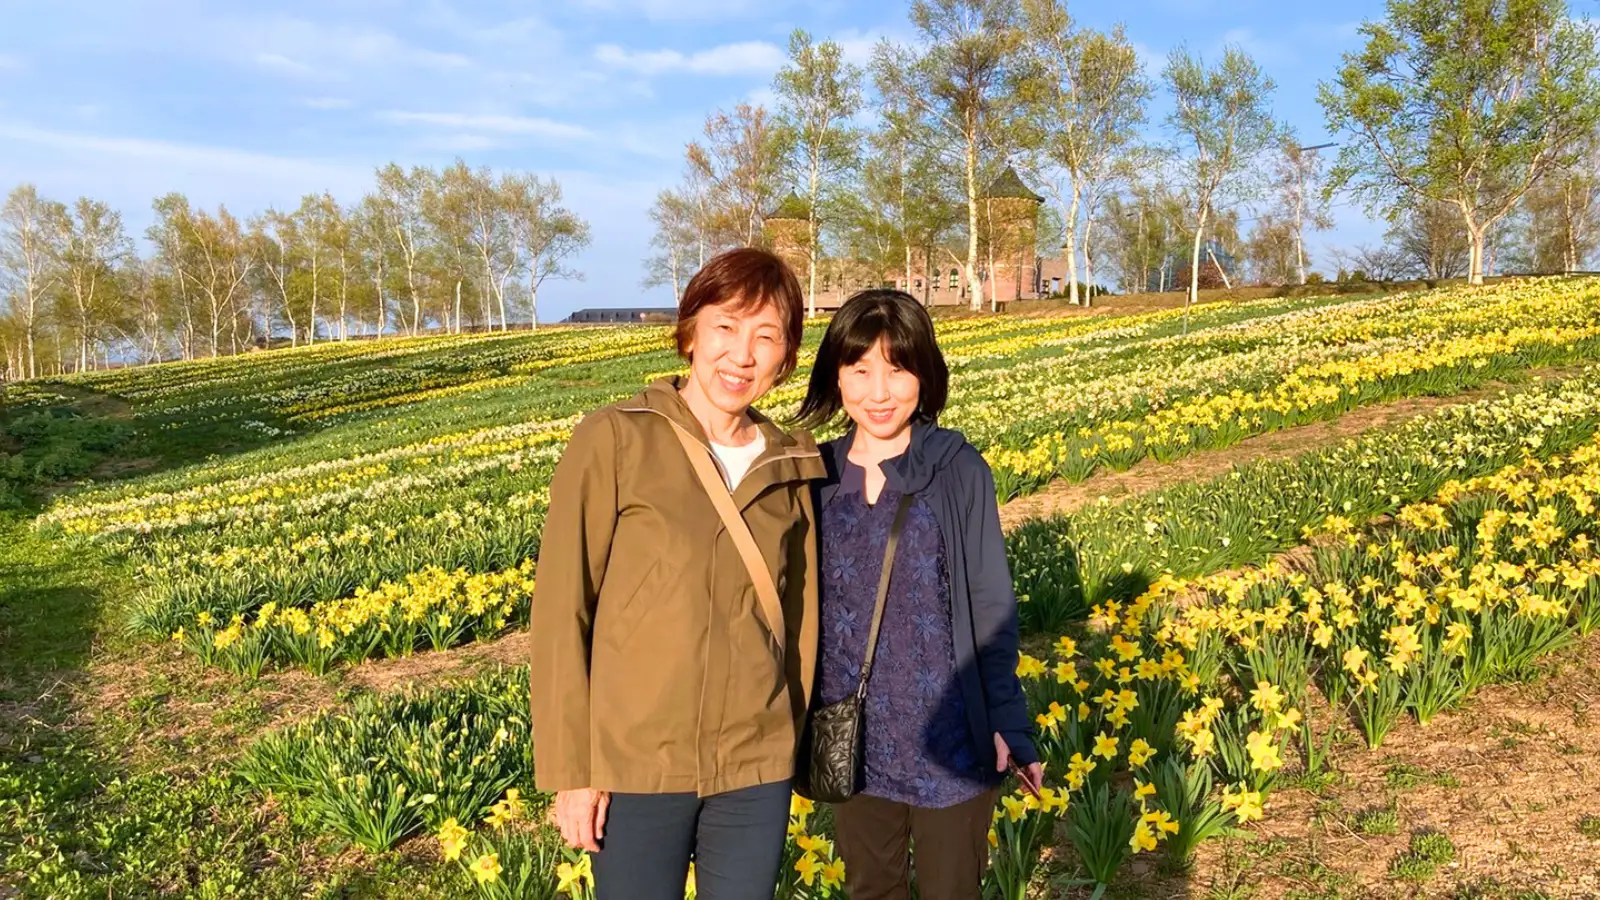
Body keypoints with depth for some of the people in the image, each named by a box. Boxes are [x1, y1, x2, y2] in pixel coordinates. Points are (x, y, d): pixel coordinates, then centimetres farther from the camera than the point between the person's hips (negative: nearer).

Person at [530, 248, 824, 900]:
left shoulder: (789, 466, 2)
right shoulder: (612, 442, -10)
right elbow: (561, 609, -9)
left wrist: (792, 744, 13)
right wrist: (569, 767, -8)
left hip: (754, 766, 4)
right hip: (635, 763, -3)